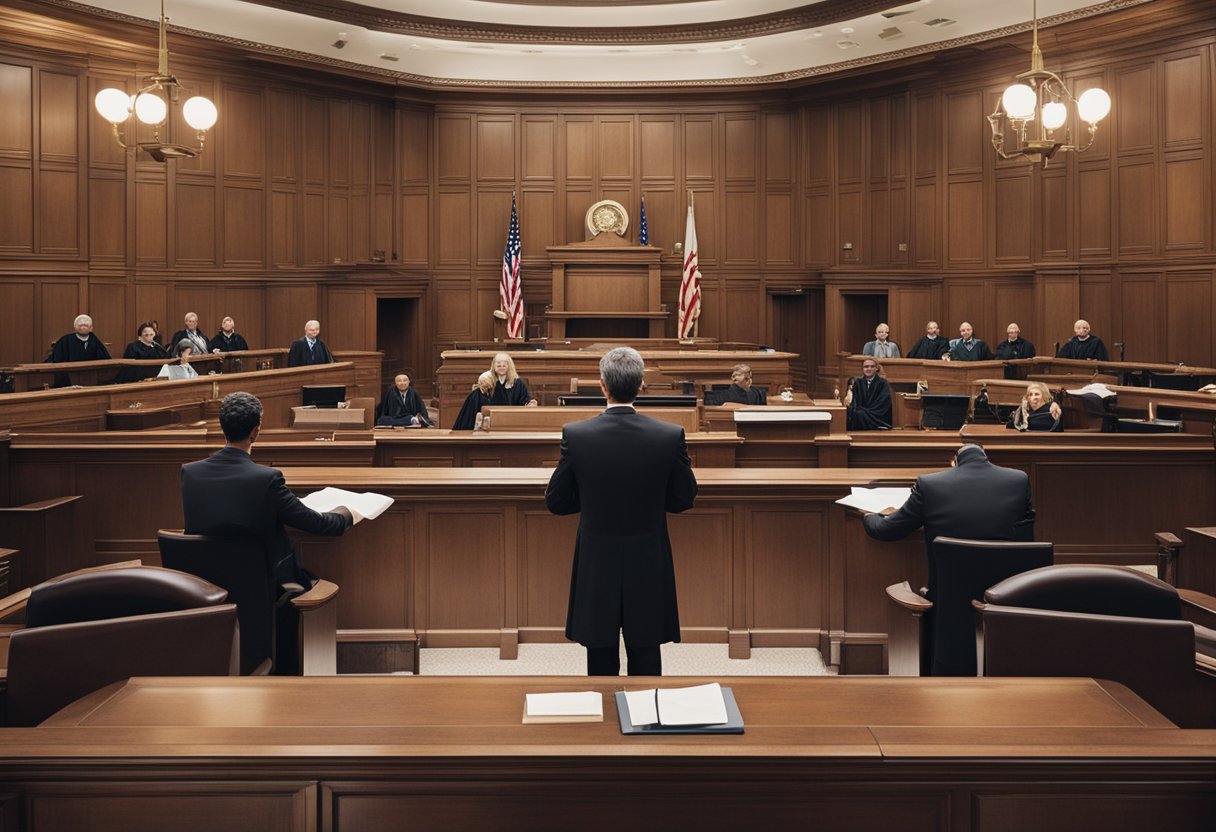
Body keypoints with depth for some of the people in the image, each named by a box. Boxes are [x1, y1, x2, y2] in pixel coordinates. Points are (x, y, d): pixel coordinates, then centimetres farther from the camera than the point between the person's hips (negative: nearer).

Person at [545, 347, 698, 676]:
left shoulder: (575, 435, -14)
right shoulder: (670, 436, -13)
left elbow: (556, 502, -4)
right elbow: (684, 498, -1)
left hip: (597, 568, 0)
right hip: (649, 567, 0)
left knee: (601, 661, 13)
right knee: (646, 660, 12)